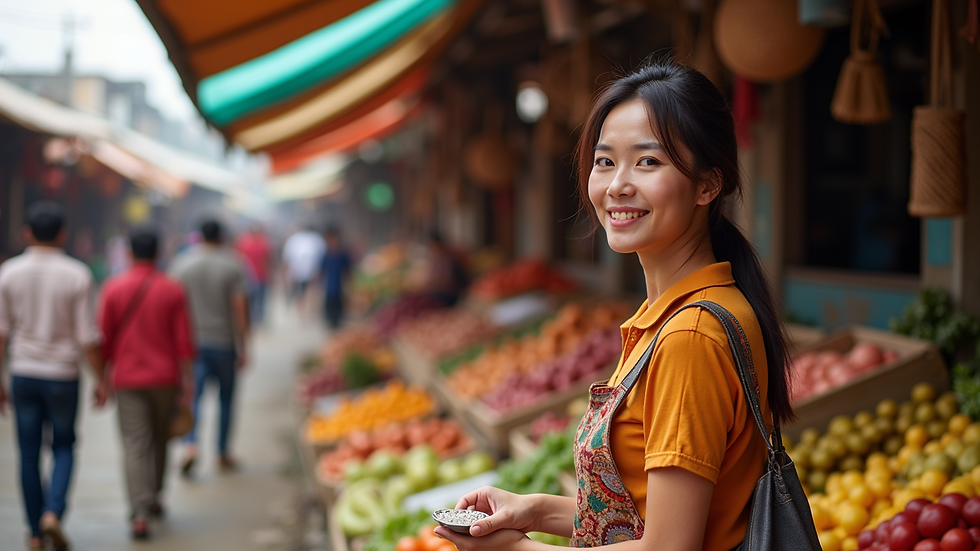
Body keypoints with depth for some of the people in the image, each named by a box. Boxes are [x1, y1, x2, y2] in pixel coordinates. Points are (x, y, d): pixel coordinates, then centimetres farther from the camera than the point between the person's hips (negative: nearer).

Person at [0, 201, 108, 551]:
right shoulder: (77, 275, -9)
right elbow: (88, 336, -10)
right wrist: (100, 380, 0)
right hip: (62, 376, -2)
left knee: (29, 454, 10)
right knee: (63, 448, 14)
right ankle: (53, 512, -8)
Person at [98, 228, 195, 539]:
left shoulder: (113, 288, -4)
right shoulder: (172, 290, -3)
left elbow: (104, 336, -1)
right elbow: (183, 340, -4)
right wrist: (187, 379, 2)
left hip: (127, 377, -1)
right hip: (165, 376, 1)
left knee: (135, 445, -4)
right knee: (160, 440, 19)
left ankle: (139, 513, -15)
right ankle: (154, 498, 34)